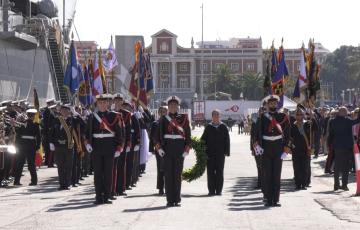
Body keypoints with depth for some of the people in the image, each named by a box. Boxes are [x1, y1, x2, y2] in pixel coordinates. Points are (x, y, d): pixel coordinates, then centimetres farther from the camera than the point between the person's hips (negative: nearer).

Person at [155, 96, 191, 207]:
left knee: (178, 174, 2)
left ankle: (177, 199, 8)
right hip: (167, 148, 0)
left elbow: (187, 134, 5)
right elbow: (159, 134, 2)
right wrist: (159, 147, -10)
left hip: (179, 149, 0)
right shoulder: (163, 119, 5)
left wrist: (186, 150, -3)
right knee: (168, 174, -1)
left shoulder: (183, 118, 6)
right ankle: (170, 200, 2)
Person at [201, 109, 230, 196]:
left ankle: (219, 190, 8)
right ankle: (211, 190, 6)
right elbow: (203, 139, 6)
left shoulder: (223, 127, 5)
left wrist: (226, 151, -4)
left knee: (219, 171, 3)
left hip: (220, 153, 0)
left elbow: (227, 140, 3)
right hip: (210, 153, 1)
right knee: (210, 172, 1)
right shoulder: (208, 127, 7)